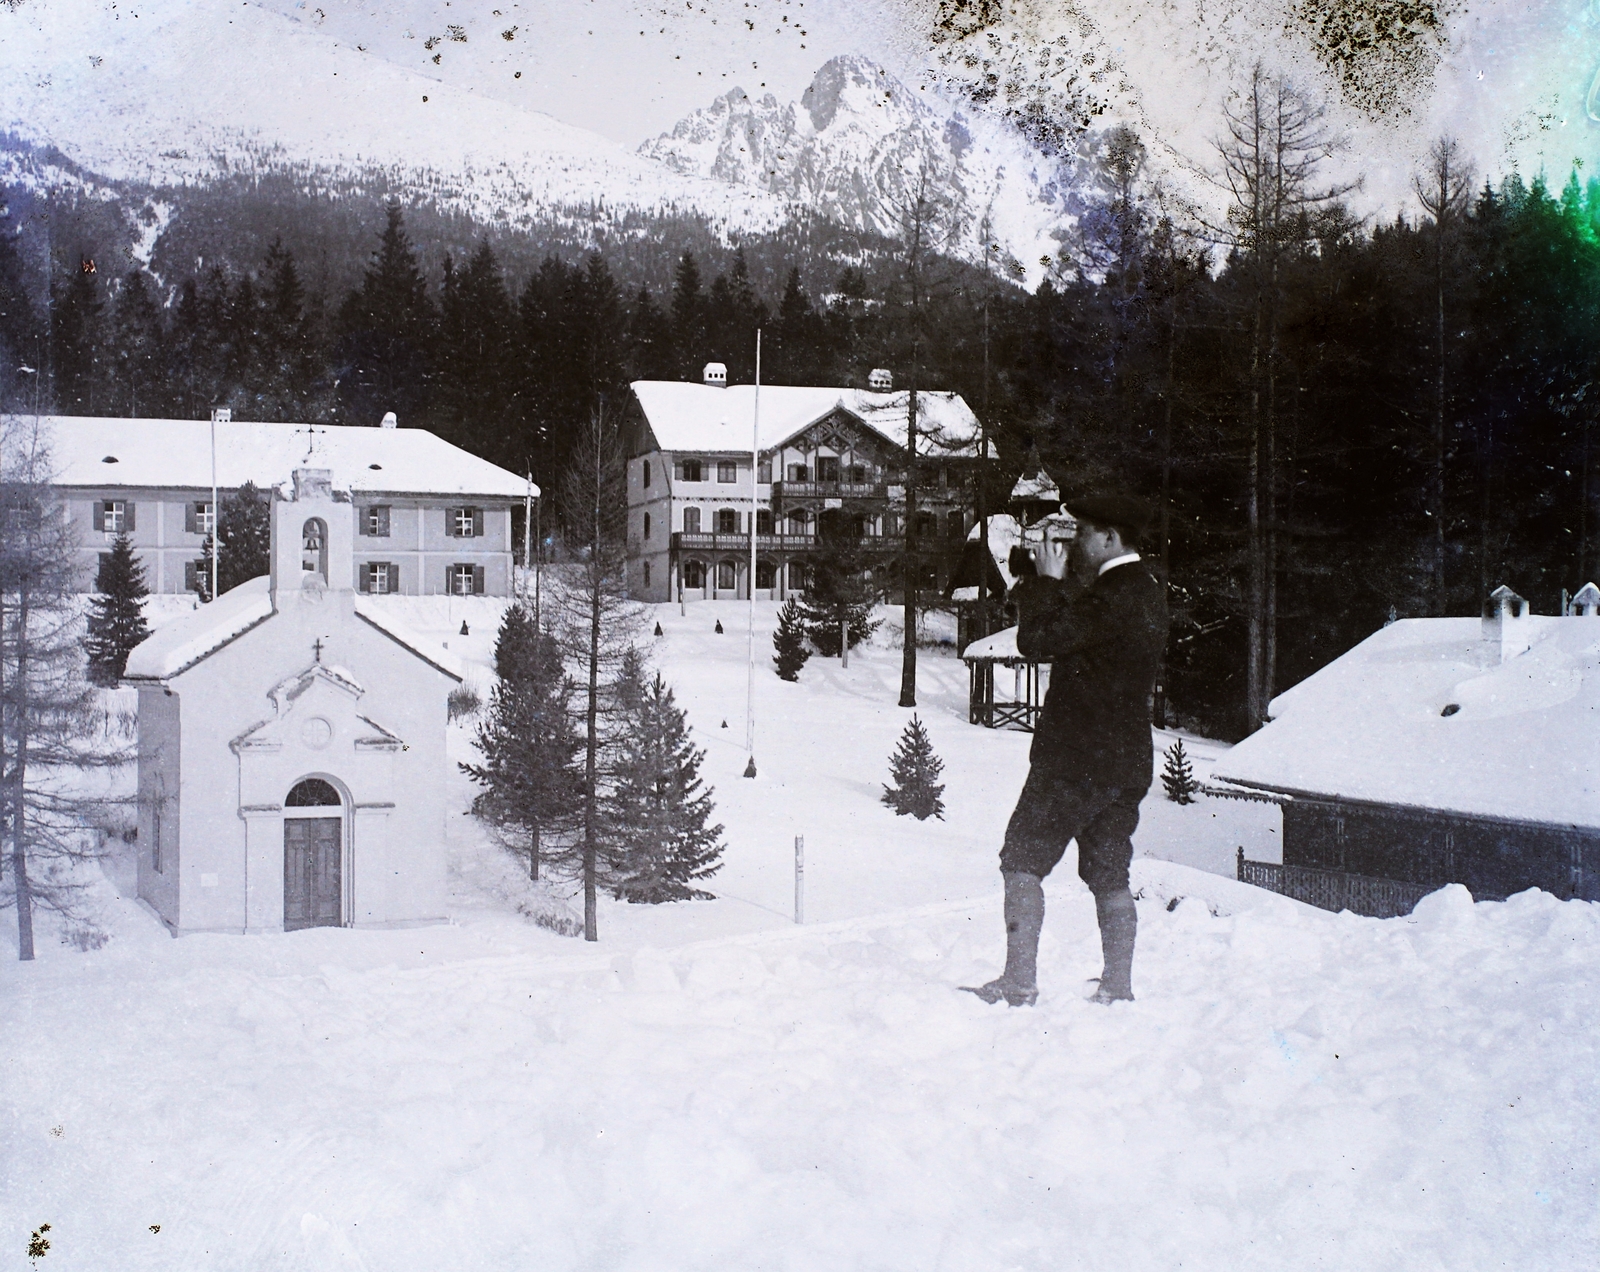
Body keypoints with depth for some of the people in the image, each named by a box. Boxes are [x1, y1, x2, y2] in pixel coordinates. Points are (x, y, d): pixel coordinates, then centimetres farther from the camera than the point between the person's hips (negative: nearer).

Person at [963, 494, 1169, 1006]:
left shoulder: (1115, 595, -18)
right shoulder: (1147, 593, 14)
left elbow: (1039, 641, -20)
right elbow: (1070, 633, 19)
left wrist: (1049, 579, -7)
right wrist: (1052, 582, 8)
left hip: (1077, 760, -9)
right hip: (1128, 759, 9)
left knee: (1023, 860, -2)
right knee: (1109, 874, 12)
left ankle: (1019, 981, -5)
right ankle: (1118, 988, 14)